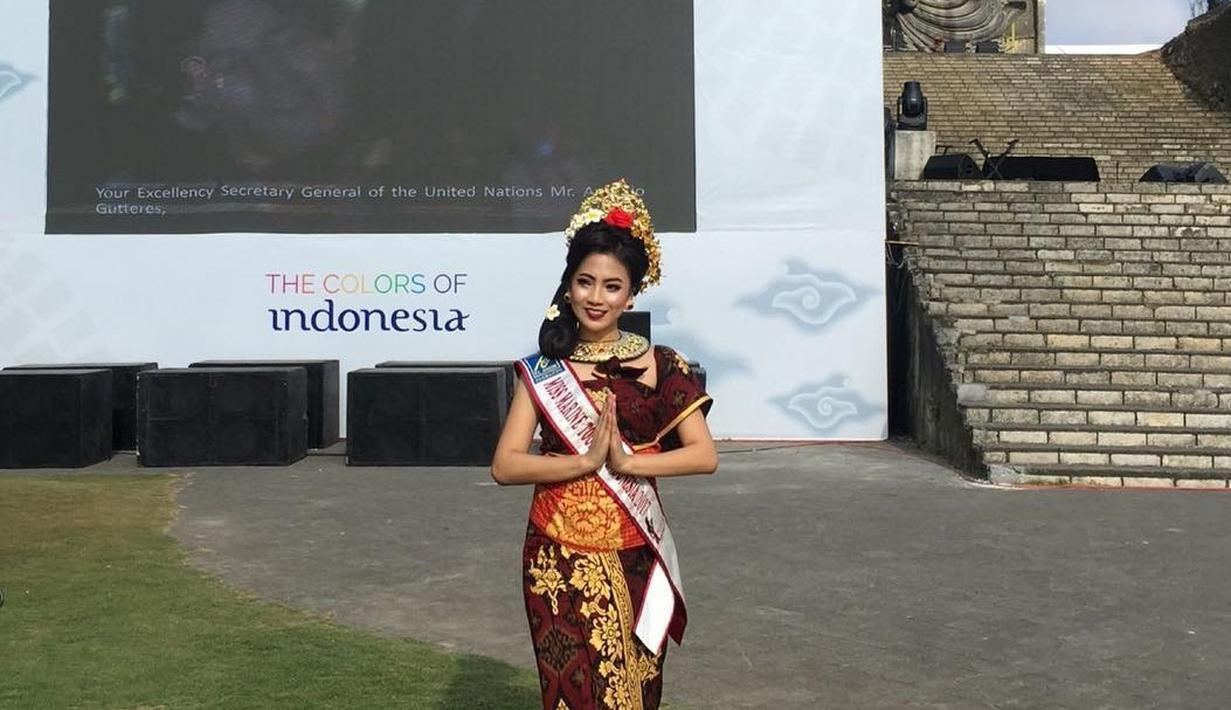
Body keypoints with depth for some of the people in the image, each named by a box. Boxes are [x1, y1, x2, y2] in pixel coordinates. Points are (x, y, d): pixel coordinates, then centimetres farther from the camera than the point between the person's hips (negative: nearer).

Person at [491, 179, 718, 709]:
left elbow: (704, 455, -7)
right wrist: (587, 461, -19)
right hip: (560, 559, 0)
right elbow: (505, 465, -8)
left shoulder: (659, 366, -1)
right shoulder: (543, 370, 0)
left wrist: (627, 462, -18)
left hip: (633, 559, 0)